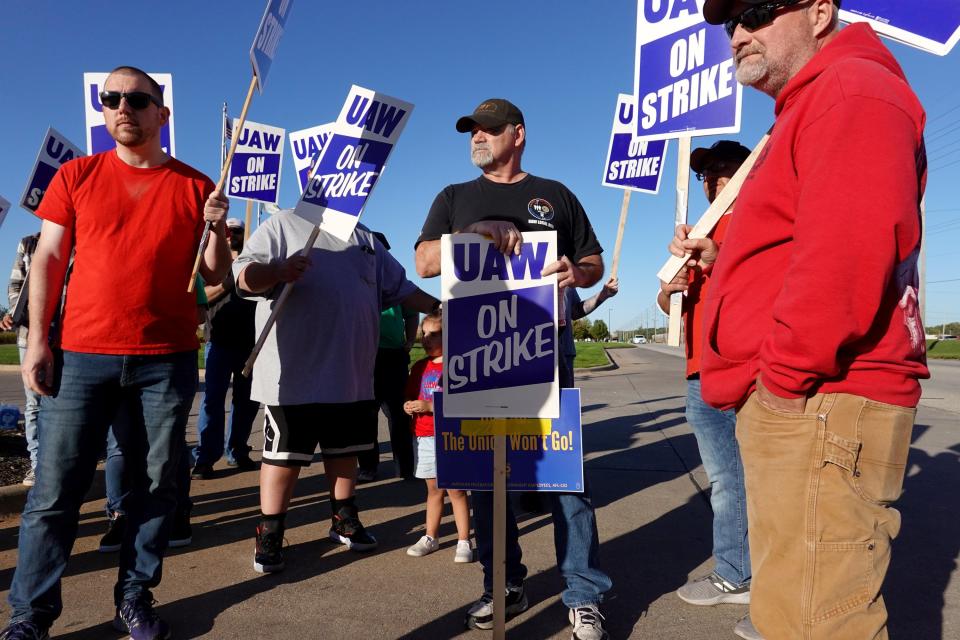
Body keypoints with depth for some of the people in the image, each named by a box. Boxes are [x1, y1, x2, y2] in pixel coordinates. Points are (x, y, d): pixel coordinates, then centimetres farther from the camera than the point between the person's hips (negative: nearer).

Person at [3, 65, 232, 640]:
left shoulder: (195, 186, 7)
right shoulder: (77, 176, 9)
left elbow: (214, 276, 8)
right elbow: (48, 259, 7)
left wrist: (217, 227, -11)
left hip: (168, 360, 0)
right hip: (82, 354, 0)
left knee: (158, 485, 6)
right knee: (55, 489, 2)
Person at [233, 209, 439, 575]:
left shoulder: (364, 239, 18)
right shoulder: (283, 225, -1)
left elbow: (399, 287, 23)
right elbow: (244, 275, -12)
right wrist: (278, 270, -32)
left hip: (352, 374, 6)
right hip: (295, 374, -5)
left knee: (345, 449, 17)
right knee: (285, 454, 2)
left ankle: (344, 520, 34)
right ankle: (269, 535, 17)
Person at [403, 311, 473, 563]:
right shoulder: (420, 367, 10)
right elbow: (411, 397, 19)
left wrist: (430, 406, -21)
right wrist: (409, 406, -4)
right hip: (424, 436, 5)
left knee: (456, 489, 0)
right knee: (433, 489, 15)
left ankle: (464, 542, 9)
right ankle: (430, 538, 26)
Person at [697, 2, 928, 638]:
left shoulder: (852, 89, -9)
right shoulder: (806, 110, 24)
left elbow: (847, 250, -24)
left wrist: (786, 372, -18)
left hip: (817, 403, -11)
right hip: (792, 400, 11)